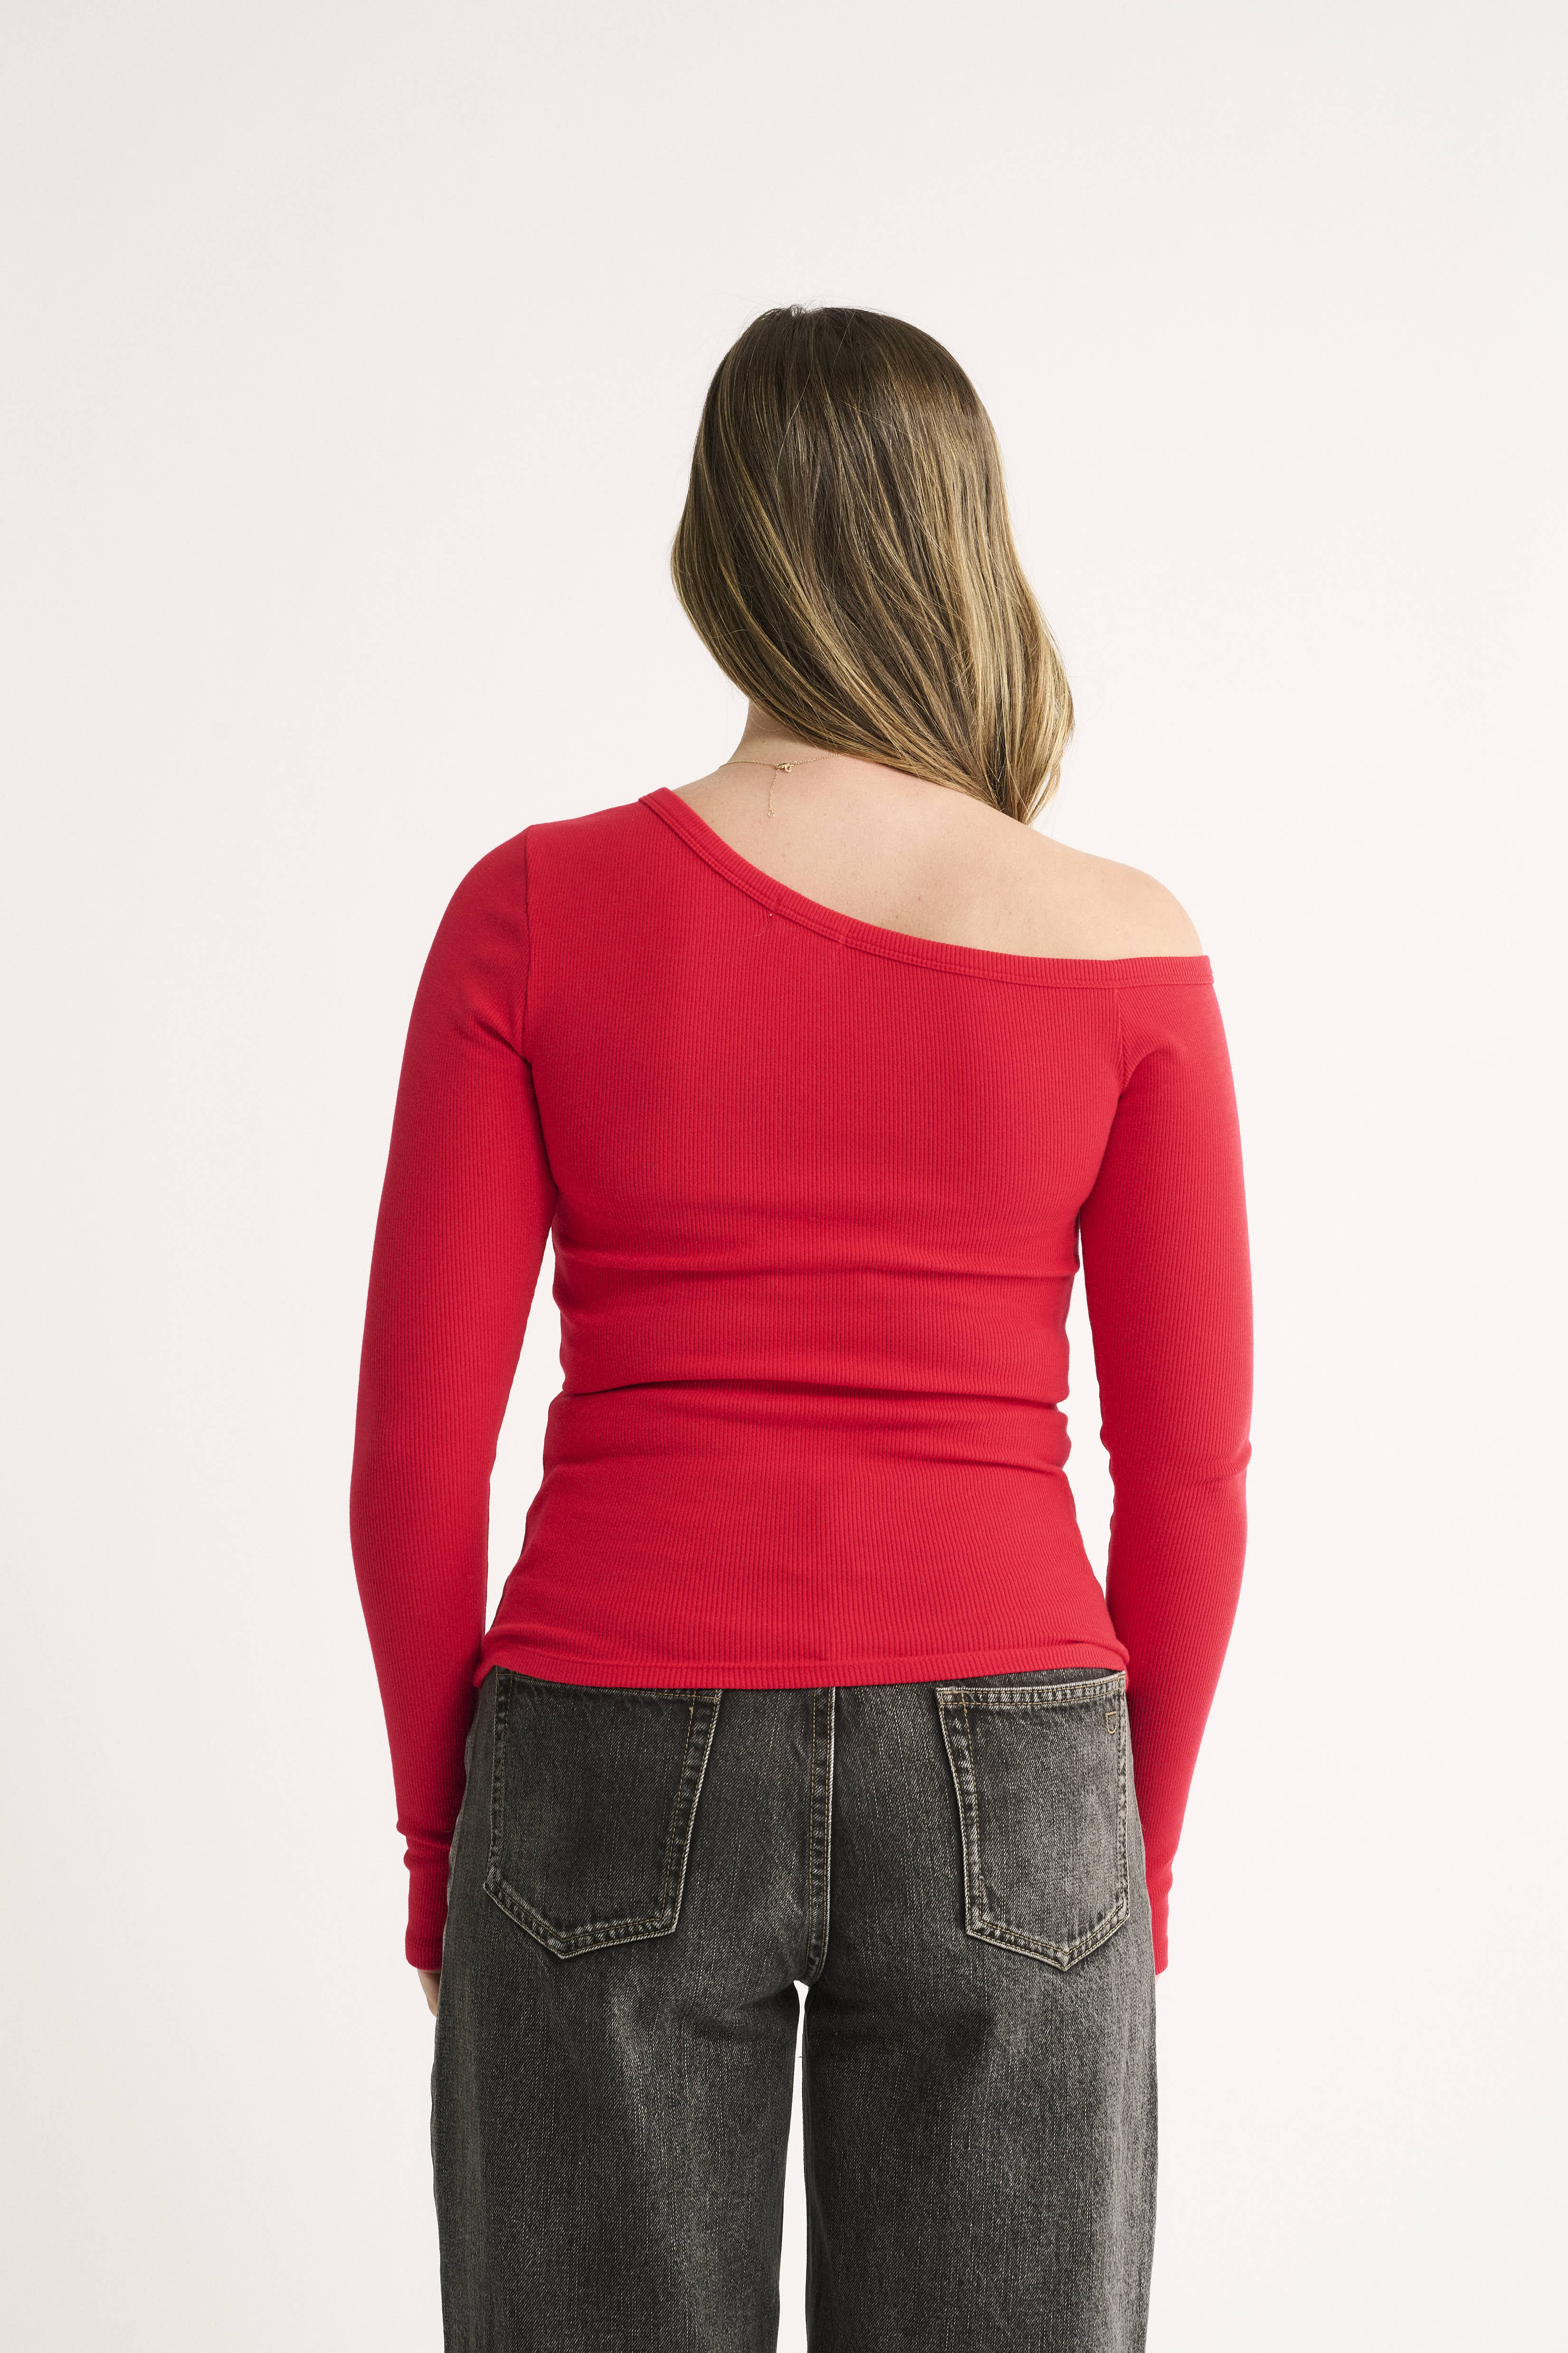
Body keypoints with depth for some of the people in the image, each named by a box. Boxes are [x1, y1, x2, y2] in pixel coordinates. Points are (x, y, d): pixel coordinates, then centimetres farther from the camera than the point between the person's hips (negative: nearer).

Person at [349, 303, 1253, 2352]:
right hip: (998, 1790, 1)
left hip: (619, 1786, 0)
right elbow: (1190, 1469, -1)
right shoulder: (1124, 950, -3)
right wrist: (1134, 1855, 11)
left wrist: (441, 1823, 8)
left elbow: (417, 1436, -4)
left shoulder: (539, 910, -5)